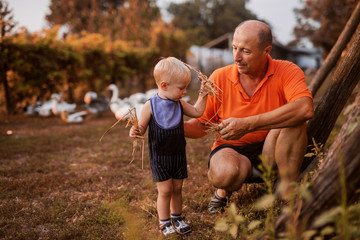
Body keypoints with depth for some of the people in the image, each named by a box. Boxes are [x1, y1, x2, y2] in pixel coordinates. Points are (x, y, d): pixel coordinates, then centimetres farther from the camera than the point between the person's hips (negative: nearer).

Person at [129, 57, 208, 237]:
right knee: (165, 190, 0)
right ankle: (164, 223, 17)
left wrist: (202, 94, 6)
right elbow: (142, 127, -8)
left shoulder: (179, 104, 1)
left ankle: (176, 218, 31)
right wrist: (135, 132, -29)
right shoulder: (150, 106, -13)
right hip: (159, 157, -4)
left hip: (178, 155, 5)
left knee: (177, 188, 13)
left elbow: (197, 112, 12)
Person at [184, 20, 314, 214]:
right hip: (231, 149, 0)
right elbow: (200, 125, 0)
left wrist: (247, 124, -37)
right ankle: (224, 190, 4)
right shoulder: (219, 78, -6)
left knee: (292, 120, -30)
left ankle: (288, 193, -16)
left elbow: (305, 109, -34)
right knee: (224, 173, -36)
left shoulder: (287, 72, -13)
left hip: (271, 150, 0)